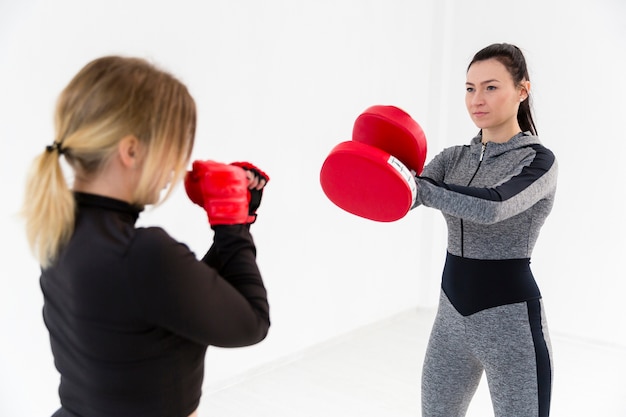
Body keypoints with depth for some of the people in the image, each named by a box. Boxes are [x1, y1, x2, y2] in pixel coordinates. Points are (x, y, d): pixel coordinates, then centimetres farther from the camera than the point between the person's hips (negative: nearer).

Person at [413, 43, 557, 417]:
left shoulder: (538, 160, -10)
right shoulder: (454, 158, 7)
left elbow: (492, 206, -30)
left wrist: (420, 187, -26)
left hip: (510, 319, -5)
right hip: (452, 313, 6)